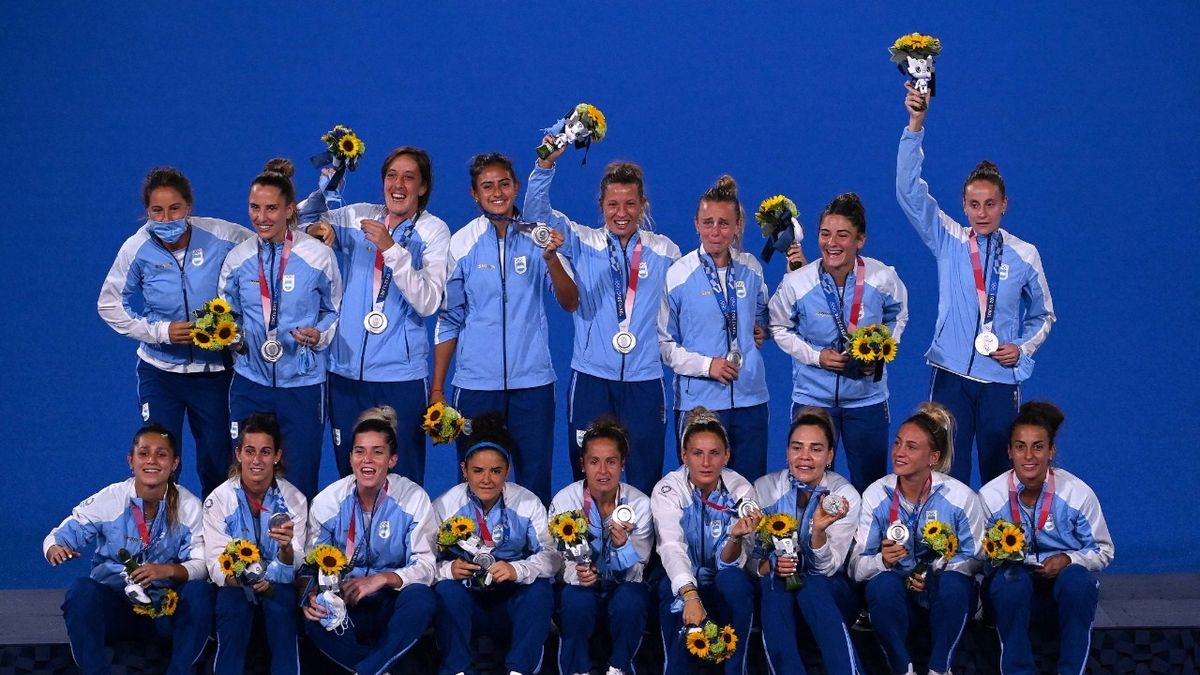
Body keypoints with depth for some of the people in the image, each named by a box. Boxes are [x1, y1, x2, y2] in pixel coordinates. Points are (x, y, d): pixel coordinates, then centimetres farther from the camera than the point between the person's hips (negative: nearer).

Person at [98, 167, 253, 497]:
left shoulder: (220, 237, -15)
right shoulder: (137, 249, -12)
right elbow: (109, 305, -1)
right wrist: (159, 331, -14)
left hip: (214, 370, 0)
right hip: (160, 370, 0)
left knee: (218, 465, 10)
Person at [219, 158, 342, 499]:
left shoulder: (318, 256, -4)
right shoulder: (237, 259, 3)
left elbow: (335, 312, 5)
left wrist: (319, 335, -14)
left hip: (302, 384, -2)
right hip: (250, 383, 2)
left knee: (300, 482, 3)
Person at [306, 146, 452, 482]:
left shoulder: (434, 231, -2)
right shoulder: (357, 217, 7)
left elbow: (428, 302, -13)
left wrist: (391, 248, -22)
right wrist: (316, 229, -9)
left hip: (400, 375, -3)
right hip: (346, 370, 3)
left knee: (402, 477, 0)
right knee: (349, 474, 10)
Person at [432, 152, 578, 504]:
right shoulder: (462, 243, 2)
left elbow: (570, 303, -5)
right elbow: (449, 320, 6)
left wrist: (551, 257, -22)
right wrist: (437, 388, 4)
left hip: (532, 380, 0)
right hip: (476, 382, 0)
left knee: (536, 481, 2)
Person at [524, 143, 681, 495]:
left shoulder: (665, 251, 7)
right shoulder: (582, 243, 5)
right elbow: (536, 212, -7)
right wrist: (547, 163, -21)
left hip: (645, 382, 1)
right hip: (592, 379, -1)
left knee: (645, 483, 2)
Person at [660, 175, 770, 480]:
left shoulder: (751, 269, 7)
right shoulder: (678, 275, -6)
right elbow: (663, 342, -4)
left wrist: (761, 330, 2)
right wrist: (705, 364, -16)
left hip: (750, 398, 4)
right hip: (698, 399, -4)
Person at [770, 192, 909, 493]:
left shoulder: (883, 278, -10)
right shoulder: (796, 282, -13)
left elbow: (897, 319, 9)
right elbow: (779, 328, 2)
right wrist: (816, 356, -13)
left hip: (867, 397, 1)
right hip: (812, 397, -1)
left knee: (871, 486, 9)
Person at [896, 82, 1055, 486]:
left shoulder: (1024, 255, 3)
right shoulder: (948, 241, 3)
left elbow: (1042, 316, 14)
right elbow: (909, 190, -7)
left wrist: (1023, 348, -6)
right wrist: (916, 126, -17)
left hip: (1001, 380, 0)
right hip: (951, 376, 0)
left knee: (1000, 479, 4)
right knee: (948, 477, -1)